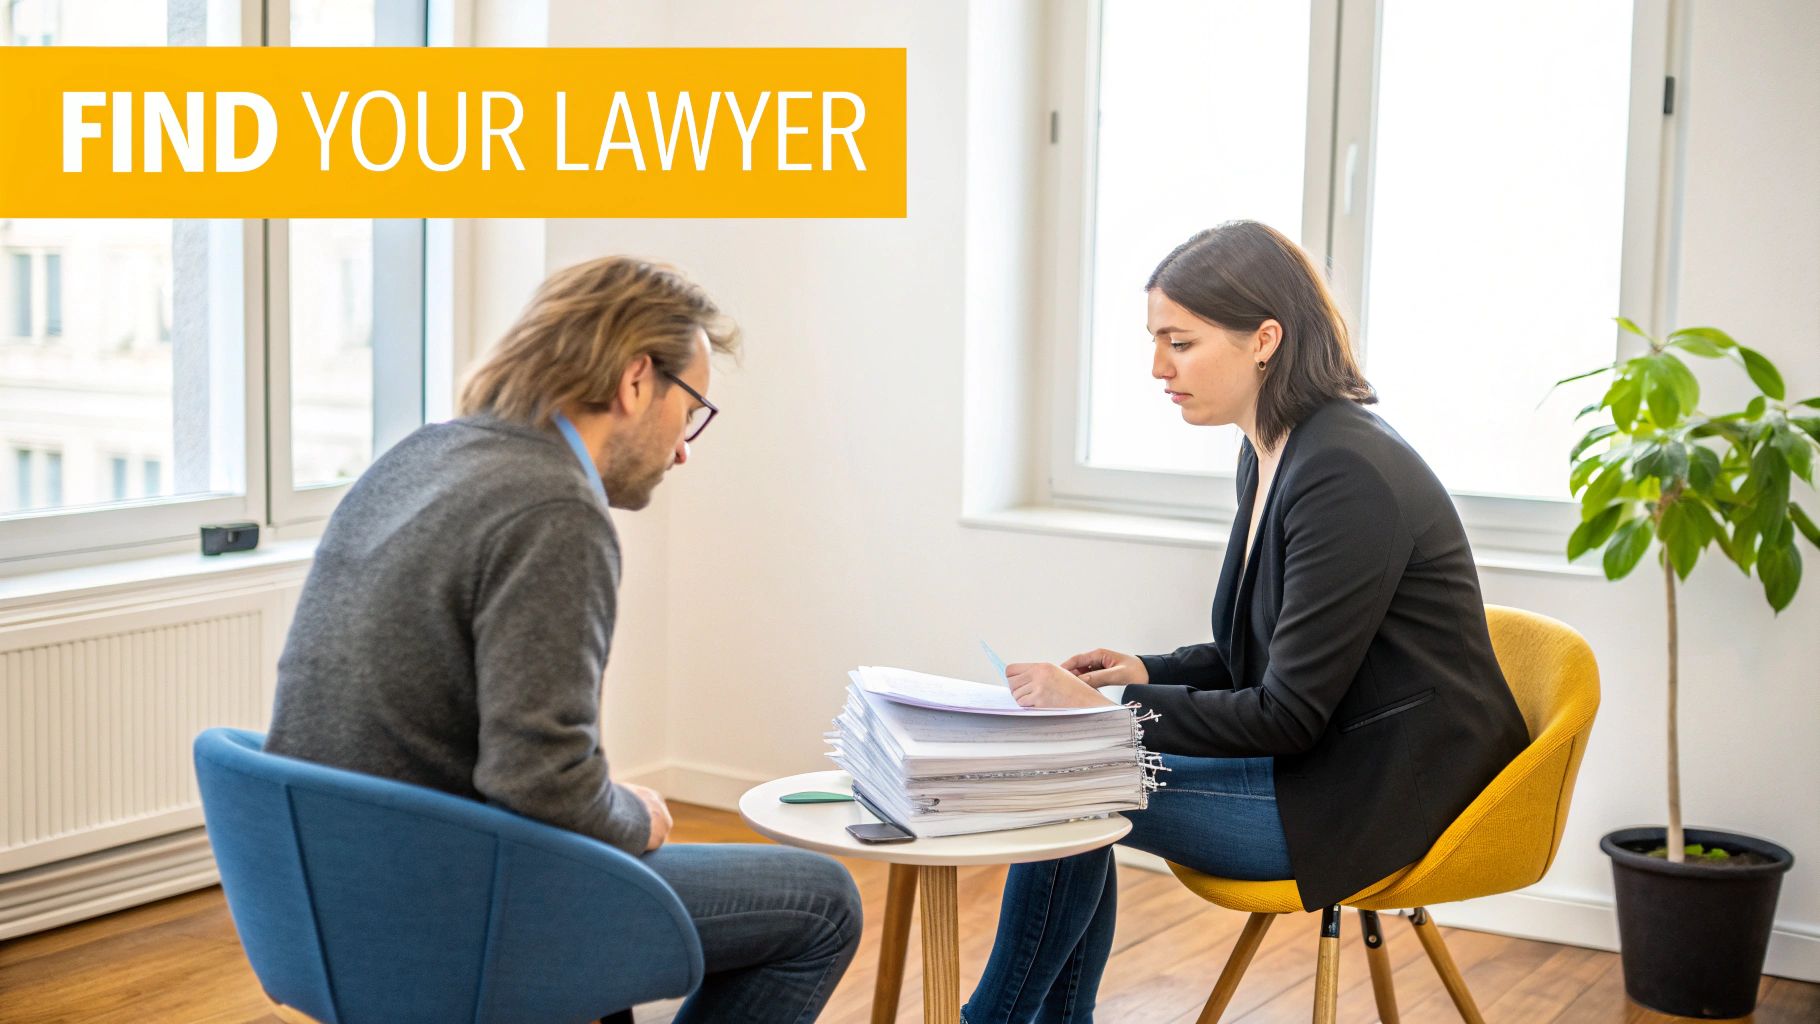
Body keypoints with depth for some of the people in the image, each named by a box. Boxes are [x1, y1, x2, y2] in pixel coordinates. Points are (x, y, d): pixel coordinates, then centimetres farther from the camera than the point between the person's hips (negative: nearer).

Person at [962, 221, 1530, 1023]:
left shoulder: (1346, 474, -22)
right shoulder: (1268, 455, 8)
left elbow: (1288, 715, -20)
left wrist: (1110, 708, -18)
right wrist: (1149, 673, 4)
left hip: (1388, 792, -9)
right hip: (1325, 759, 9)